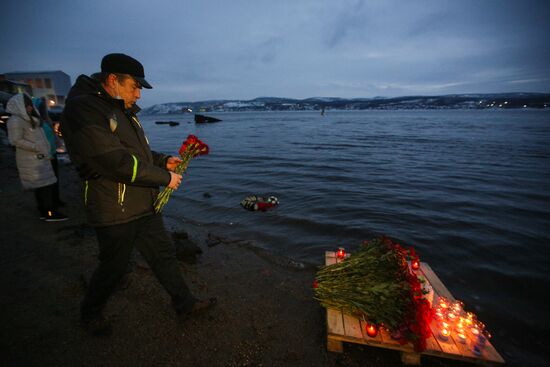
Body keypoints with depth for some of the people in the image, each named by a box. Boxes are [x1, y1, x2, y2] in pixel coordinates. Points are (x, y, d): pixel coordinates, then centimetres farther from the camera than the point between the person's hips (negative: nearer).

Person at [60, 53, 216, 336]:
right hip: (115, 212, -9)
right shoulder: (83, 109, -18)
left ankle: (186, 305, 30)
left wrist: (164, 161, 4)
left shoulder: (123, 110, 13)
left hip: (145, 206, 9)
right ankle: (90, 313, 42)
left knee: (164, 253, 14)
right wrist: (165, 178, -18)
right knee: (114, 266, 11)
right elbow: (118, 162, -26)